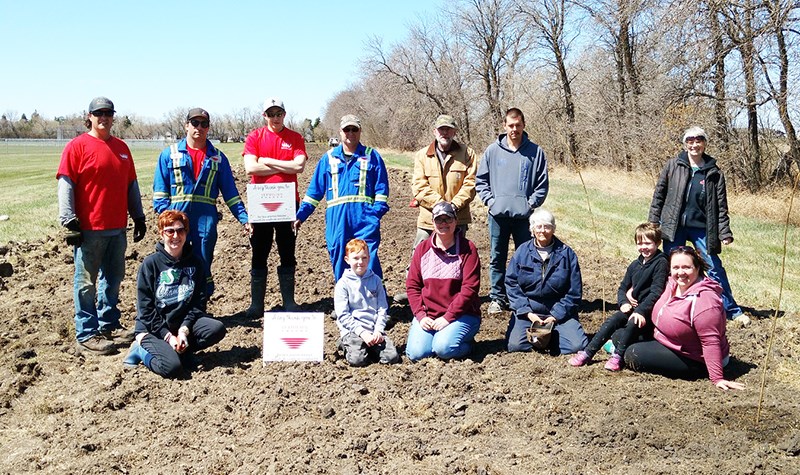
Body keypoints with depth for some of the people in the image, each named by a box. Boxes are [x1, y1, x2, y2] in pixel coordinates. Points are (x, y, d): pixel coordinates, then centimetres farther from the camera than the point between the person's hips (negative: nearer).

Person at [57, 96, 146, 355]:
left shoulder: (121, 147, 13)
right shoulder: (77, 145, -4)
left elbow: (131, 184, 18)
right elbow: (65, 184, -9)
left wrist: (138, 217, 17)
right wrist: (69, 221, -15)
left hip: (117, 228, 6)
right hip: (89, 228, -6)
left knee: (113, 279, 14)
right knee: (87, 282, 0)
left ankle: (109, 325, 27)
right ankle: (86, 335, 7)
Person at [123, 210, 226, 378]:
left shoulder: (196, 263, 3)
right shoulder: (150, 263, -8)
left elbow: (199, 302, 0)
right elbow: (145, 309, -10)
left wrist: (184, 329, -14)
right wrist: (168, 336, -16)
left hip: (183, 323, 4)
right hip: (153, 328, -4)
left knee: (217, 329, -24)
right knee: (172, 367, -28)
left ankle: (173, 351, -9)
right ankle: (142, 349, 2)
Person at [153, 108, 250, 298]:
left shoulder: (218, 157, 11)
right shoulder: (170, 154, 8)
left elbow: (230, 193, 10)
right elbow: (160, 191, 5)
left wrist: (244, 218, 1)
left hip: (206, 220, 1)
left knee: (203, 268, 5)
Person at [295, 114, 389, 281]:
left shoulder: (372, 156, 9)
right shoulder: (329, 158, 15)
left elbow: (381, 188, 5)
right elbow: (314, 190, 16)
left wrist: (376, 213, -9)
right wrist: (300, 215, 11)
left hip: (364, 220, -3)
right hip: (337, 222, 3)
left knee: (369, 263, -11)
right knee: (340, 266, 6)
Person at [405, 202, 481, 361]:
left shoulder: (467, 248, -4)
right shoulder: (422, 249, 7)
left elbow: (469, 288, -11)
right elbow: (412, 285, 6)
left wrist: (448, 317, -16)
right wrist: (420, 315, -7)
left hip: (461, 315, -3)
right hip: (427, 315, 4)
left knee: (443, 349, -28)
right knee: (416, 352, -17)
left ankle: (467, 342, 6)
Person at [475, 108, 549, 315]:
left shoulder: (535, 152, 1)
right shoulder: (492, 151, 4)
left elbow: (543, 183, 4)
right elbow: (480, 180, 9)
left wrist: (531, 203, -5)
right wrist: (489, 200, -2)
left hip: (524, 216, -1)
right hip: (498, 214, 1)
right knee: (497, 258, 7)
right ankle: (497, 298, 17)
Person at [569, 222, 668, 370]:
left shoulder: (661, 263, -9)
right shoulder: (635, 265, 13)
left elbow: (656, 292, -18)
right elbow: (623, 287, 16)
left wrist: (641, 311, -28)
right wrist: (623, 302, -7)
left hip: (650, 311, -6)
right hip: (633, 307, 6)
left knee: (633, 323, -34)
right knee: (612, 321, -16)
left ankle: (618, 356, -29)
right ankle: (587, 353, -18)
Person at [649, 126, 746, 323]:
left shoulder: (714, 173, 1)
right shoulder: (673, 166, 0)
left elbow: (721, 206, 2)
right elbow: (659, 194, 4)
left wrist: (725, 233, -4)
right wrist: (653, 222, 0)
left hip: (701, 228, 0)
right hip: (674, 227, 0)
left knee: (715, 268, 1)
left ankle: (732, 310, 11)